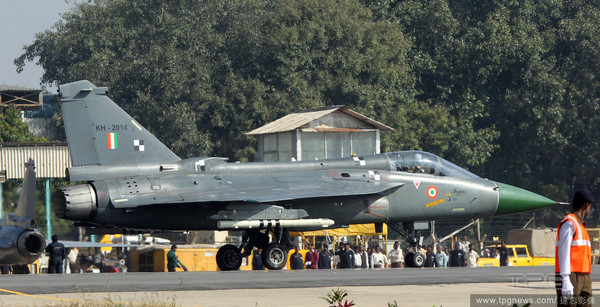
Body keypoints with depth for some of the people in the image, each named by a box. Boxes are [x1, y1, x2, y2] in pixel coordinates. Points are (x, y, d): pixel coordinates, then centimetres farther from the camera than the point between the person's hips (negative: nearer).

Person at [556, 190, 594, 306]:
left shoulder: (580, 225, 22)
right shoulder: (569, 223, -8)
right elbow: (563, 253, -16)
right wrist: (566, 281, -23)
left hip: (584, 278, 9)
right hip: (571, 277, -9)